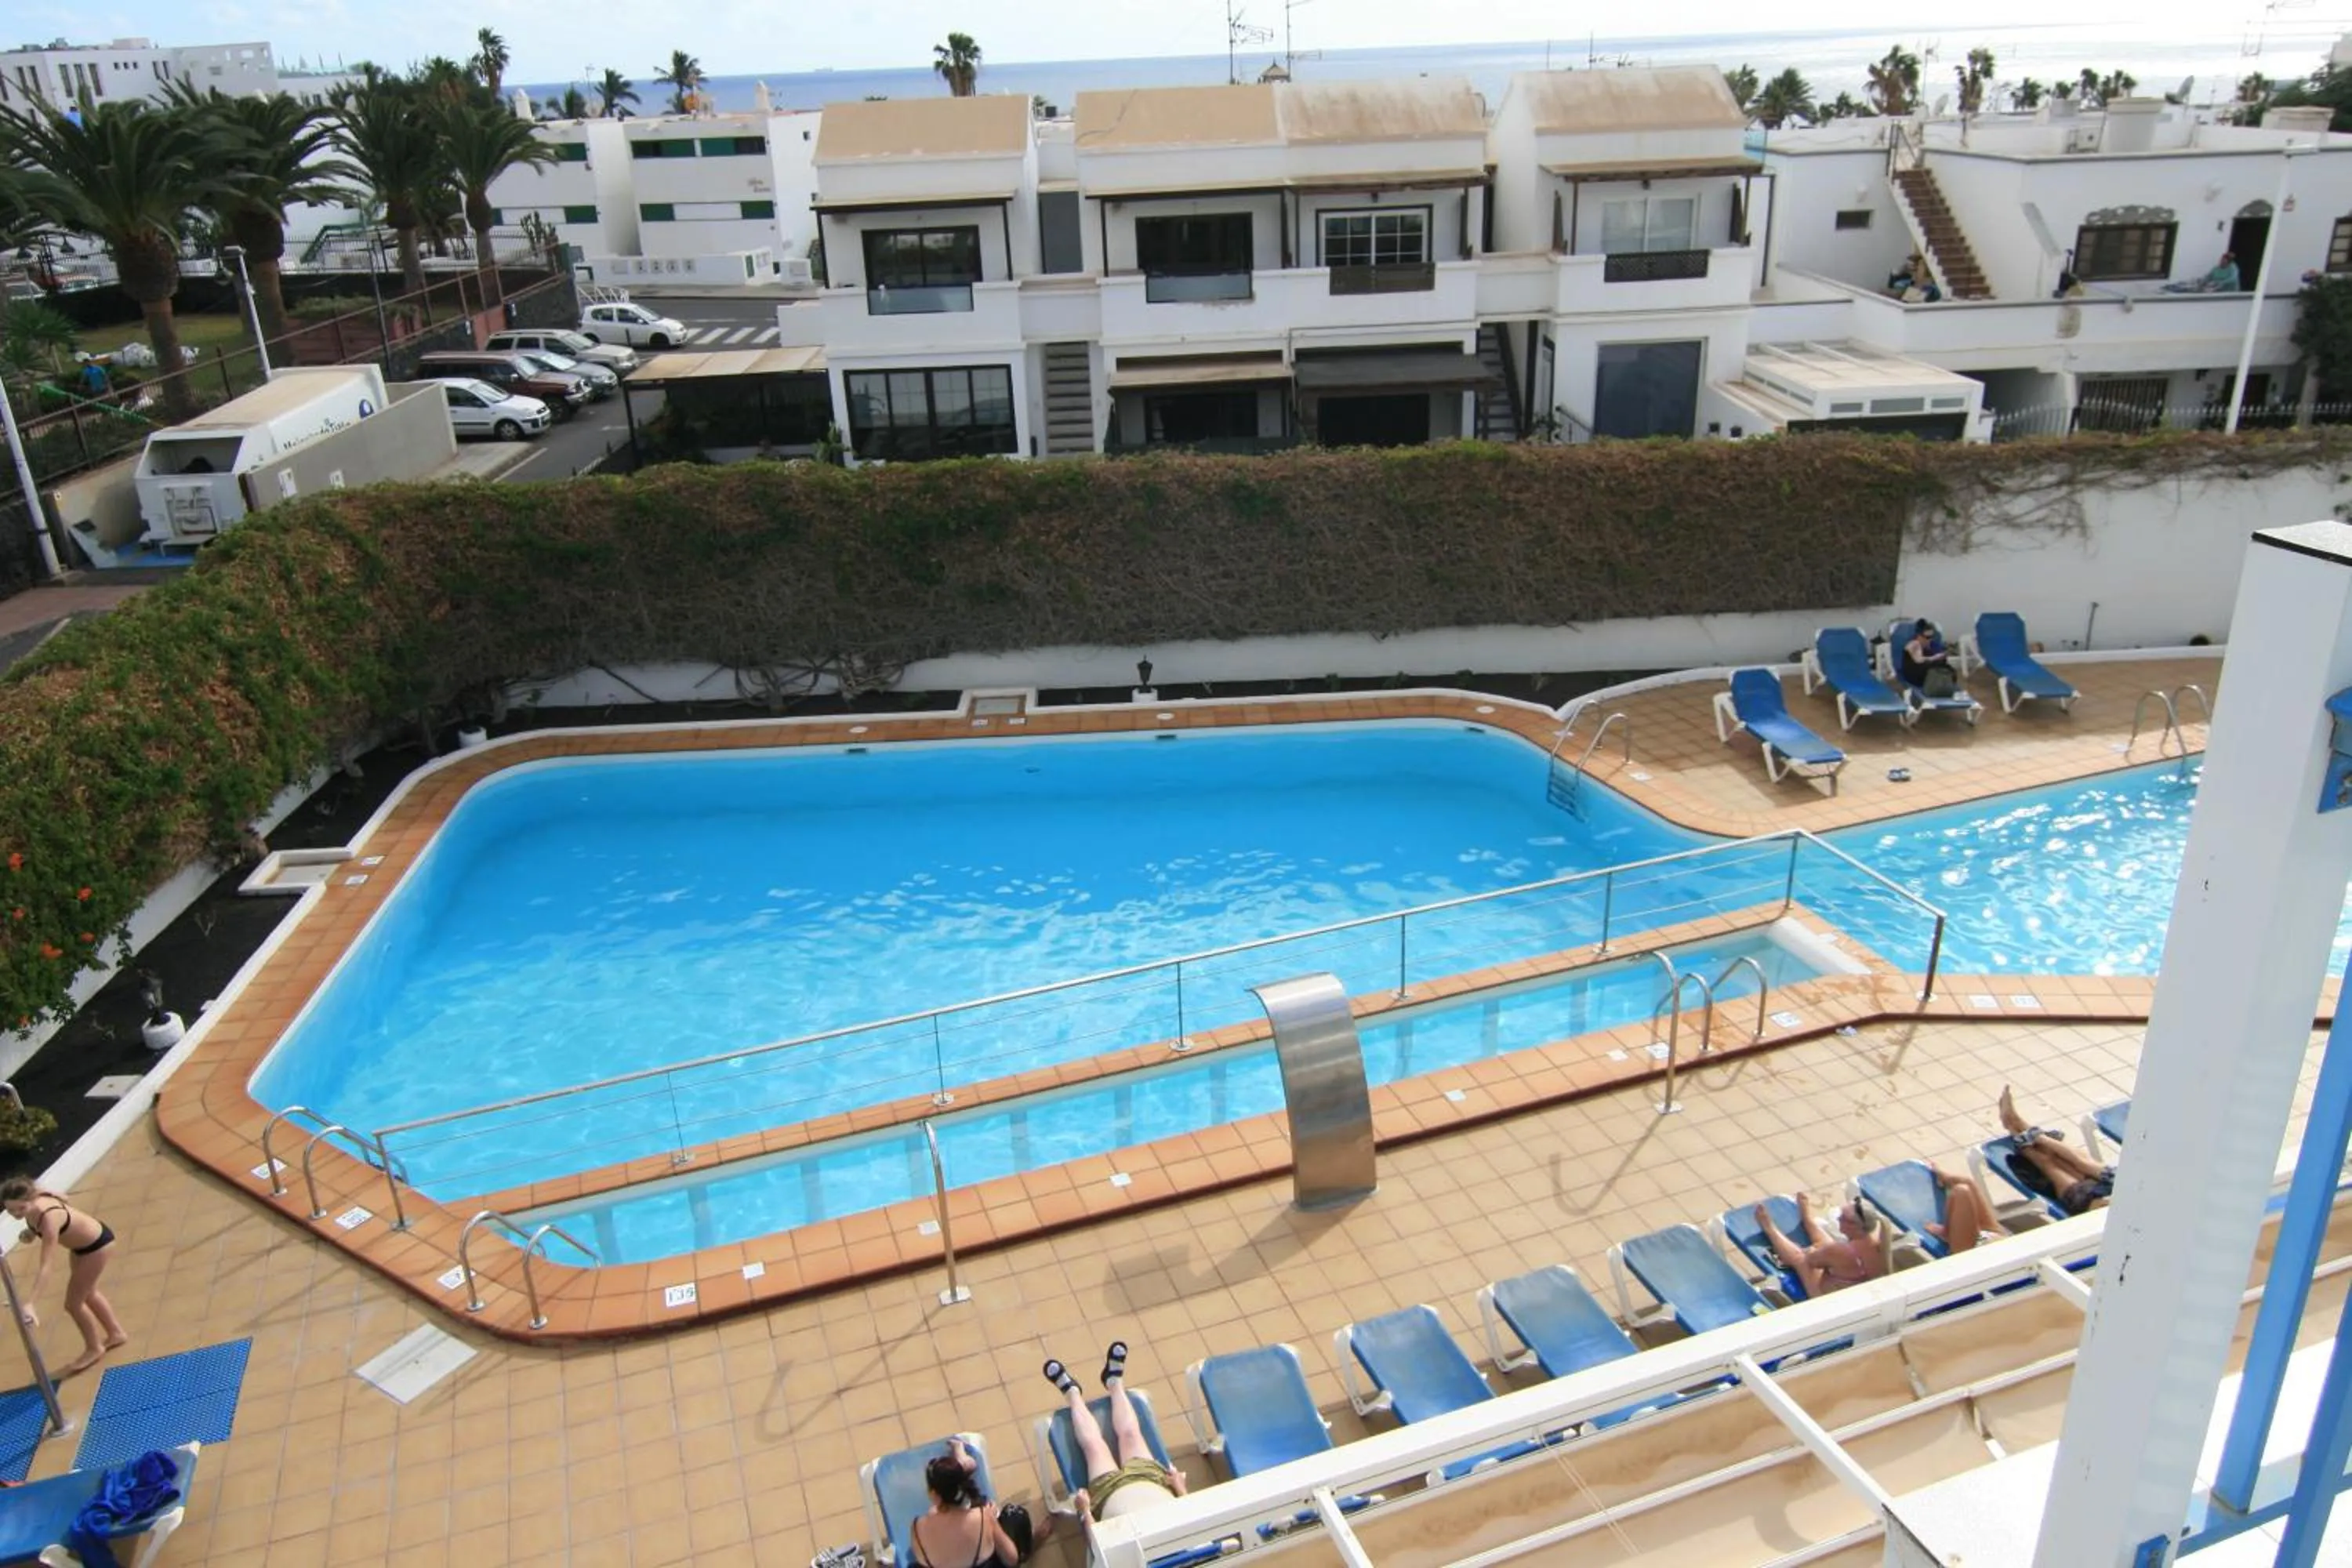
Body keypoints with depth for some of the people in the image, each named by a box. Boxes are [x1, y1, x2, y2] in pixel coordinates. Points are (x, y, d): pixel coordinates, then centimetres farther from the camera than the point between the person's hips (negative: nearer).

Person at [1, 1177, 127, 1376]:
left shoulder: (49, 1218, -41)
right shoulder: (32, 1200, -21)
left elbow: (46, 1266, -44)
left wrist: (29, 1303, -52)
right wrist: (31, 1232, -8)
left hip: (95, 1244, -9)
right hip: (83, 1241, 9)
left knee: (73, 1303, 4)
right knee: (87, 1293, 27)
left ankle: (94, 1349, 30)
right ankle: (116, 1334, 49)